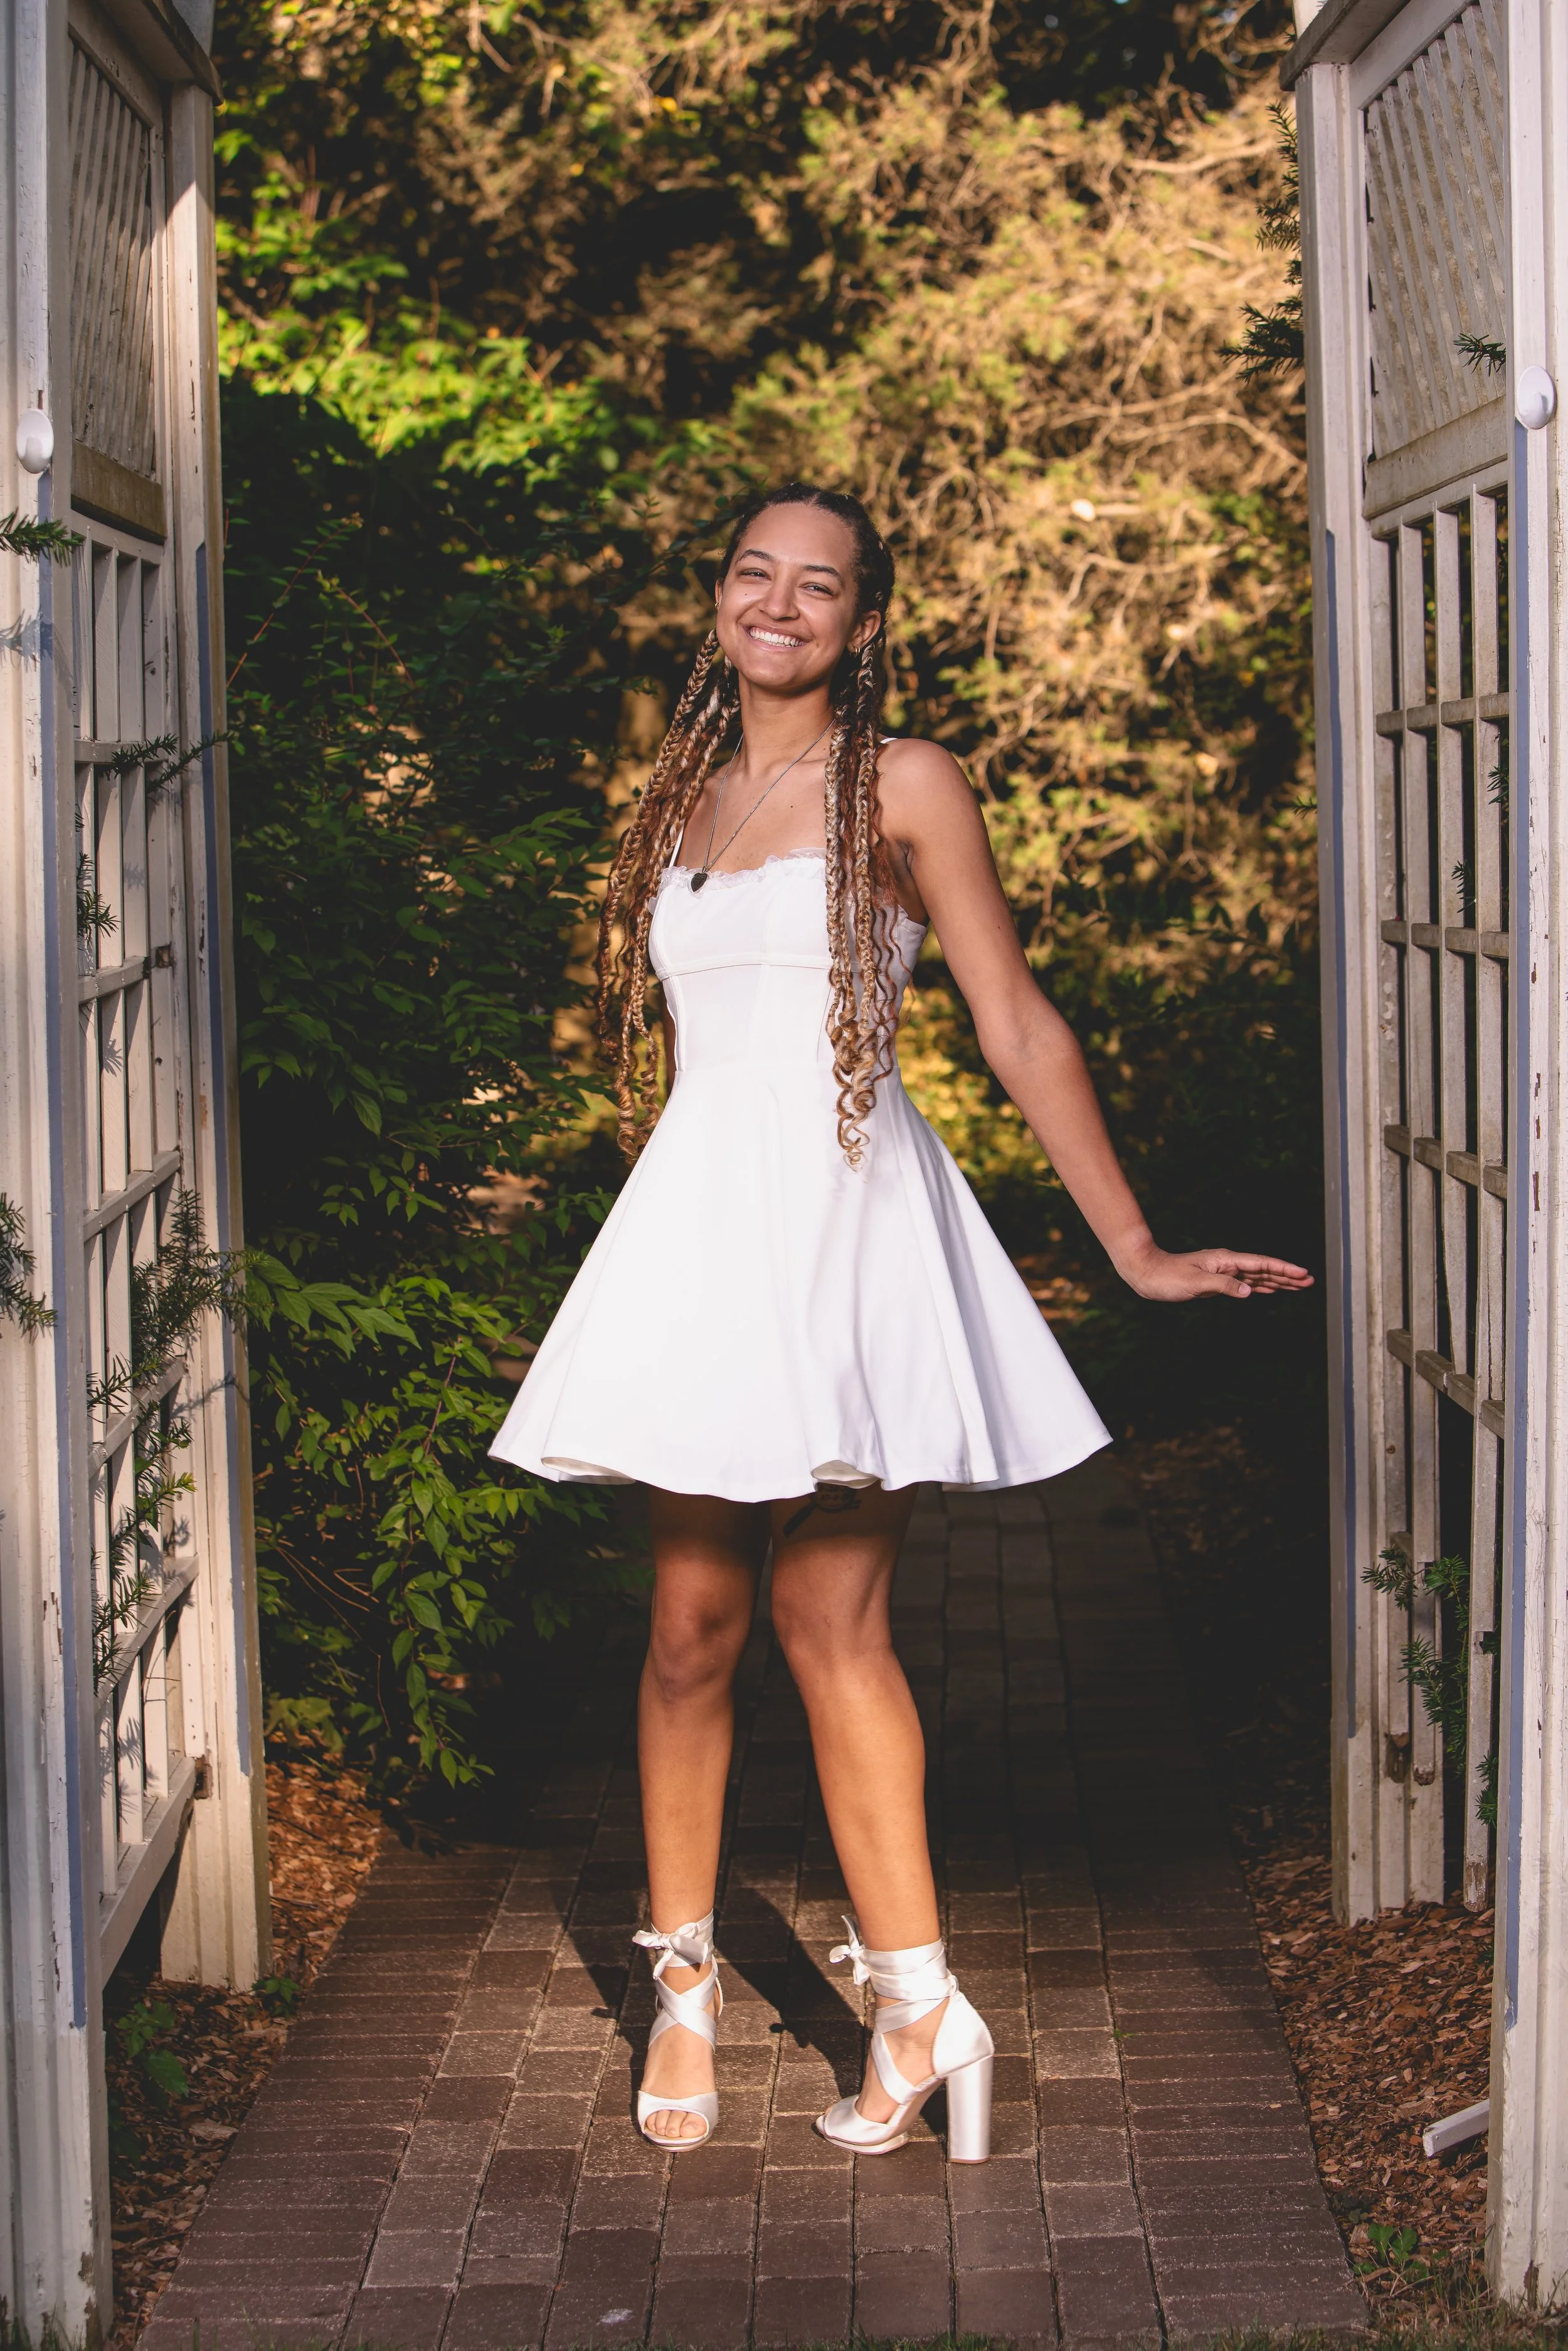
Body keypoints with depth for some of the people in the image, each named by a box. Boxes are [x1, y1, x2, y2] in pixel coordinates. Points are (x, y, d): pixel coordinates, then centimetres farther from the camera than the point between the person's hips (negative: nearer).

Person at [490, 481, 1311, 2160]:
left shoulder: (905, 790, 0)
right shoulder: (680, 802, 14)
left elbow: (1018, 1026, -2)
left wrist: (1135, 1248, -4)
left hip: (846, 1220, -4)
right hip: (699, 1217, 4)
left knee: (829, 1620, -8)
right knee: (693, 1620, 2)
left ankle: (918, 2003, -2)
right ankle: (682, 1976, 16)